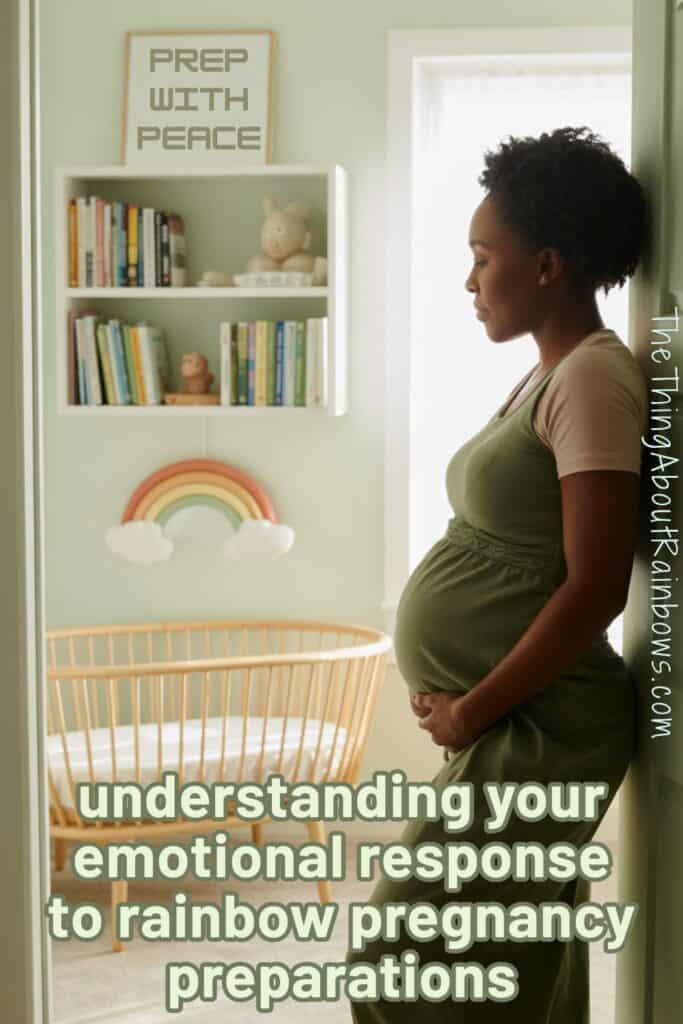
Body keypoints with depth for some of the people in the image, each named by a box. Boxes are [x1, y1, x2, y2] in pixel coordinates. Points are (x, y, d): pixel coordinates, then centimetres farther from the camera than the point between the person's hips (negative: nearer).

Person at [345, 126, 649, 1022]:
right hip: (511, 725, 9)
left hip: (533, 732, -9)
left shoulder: (594, 380, -17)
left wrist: (472, 710, -15)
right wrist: (464, 703, 8)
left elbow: (595, 587, -23)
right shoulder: (546, 378, 12)